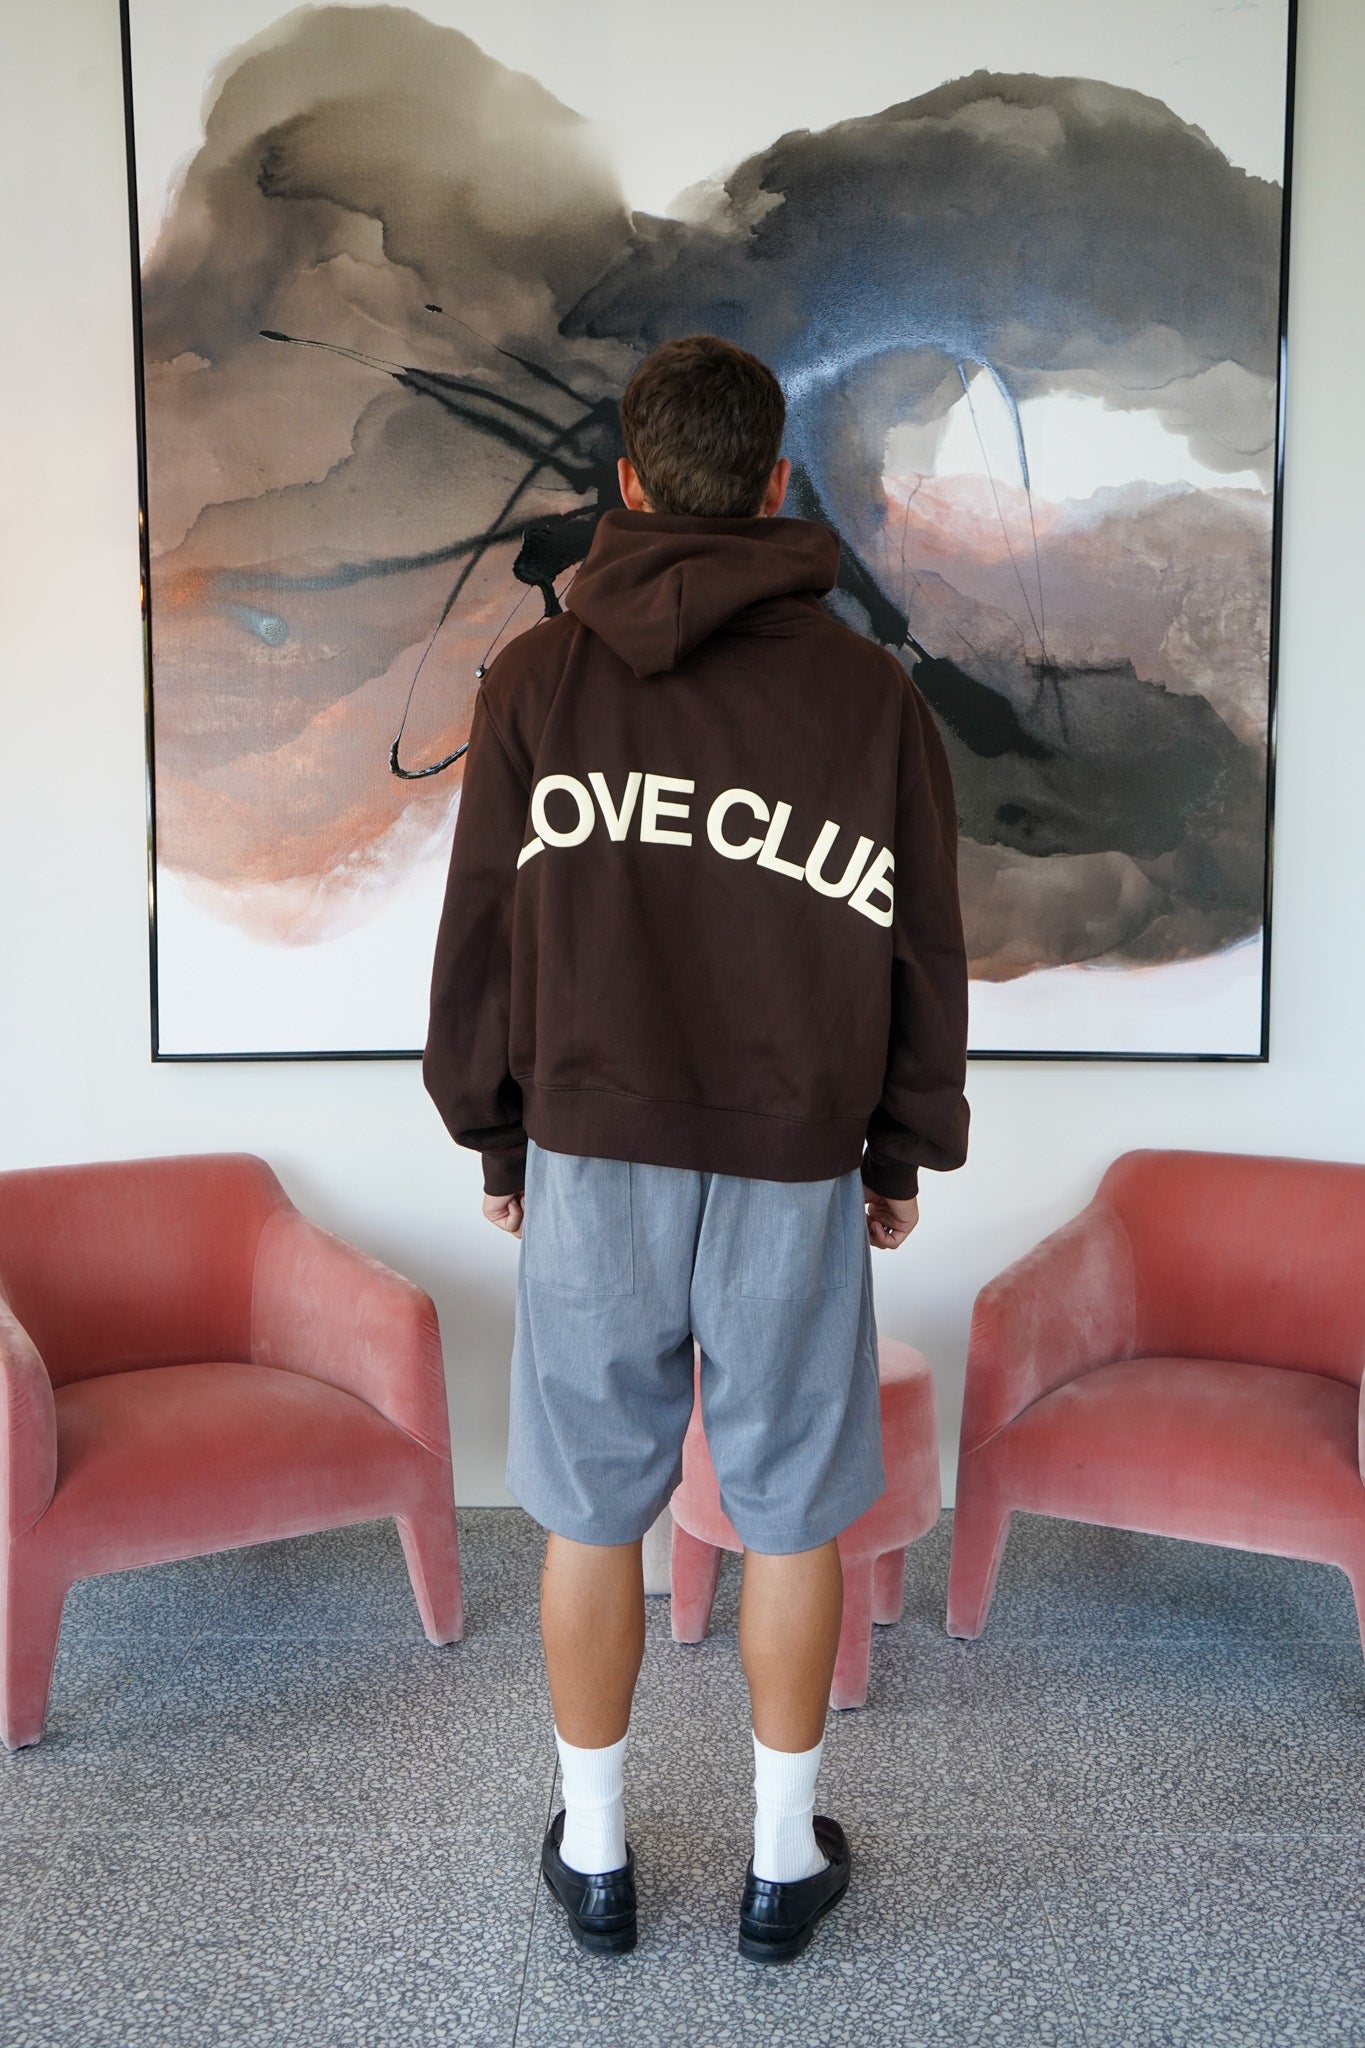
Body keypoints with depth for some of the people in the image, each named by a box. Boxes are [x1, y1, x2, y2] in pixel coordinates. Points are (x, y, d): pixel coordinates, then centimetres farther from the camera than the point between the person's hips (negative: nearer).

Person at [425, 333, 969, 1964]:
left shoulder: (538, 679, 0)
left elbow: (482, 931, 2)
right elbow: (922, 949, 3)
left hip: (593, 1157, 0)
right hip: (796, 1170, 0)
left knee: (591, 1511, 13)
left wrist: (496, 1142, 13)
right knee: (790, 1516, 13)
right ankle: (785, 1860, 27)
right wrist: (903, 1158, 14)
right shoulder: (870, 691, 0)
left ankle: (594, 1854, 28)